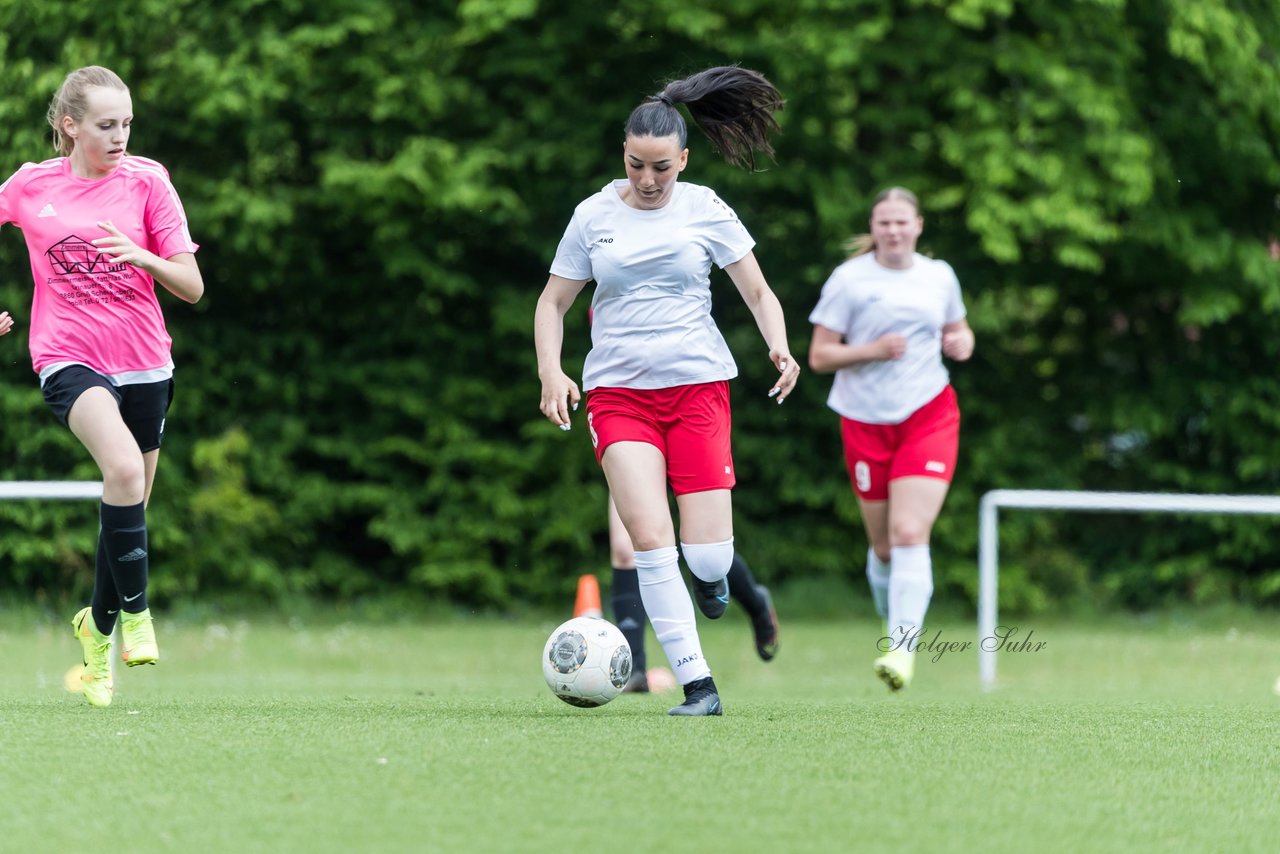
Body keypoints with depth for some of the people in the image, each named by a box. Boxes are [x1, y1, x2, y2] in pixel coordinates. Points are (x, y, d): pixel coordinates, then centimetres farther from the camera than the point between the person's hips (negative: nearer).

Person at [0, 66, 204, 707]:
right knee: (123, 466, -30)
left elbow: (191, 287, -5)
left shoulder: (146, 181, -4)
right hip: (69, 358, -2)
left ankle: (98, 629, 34)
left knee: (130, 504, 10)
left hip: (143, 363, 2)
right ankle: (134, 611, -19)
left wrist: (143, 257, -24)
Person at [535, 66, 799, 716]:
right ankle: (697, 684, -10)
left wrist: (780, 347, -14)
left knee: (706, 557, -8)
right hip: (617, 393, 0)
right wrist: (551, 374, -4)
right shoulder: (594, 216, 4)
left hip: (698, 386, 0)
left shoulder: (705, 211, 2)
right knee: (650, 540, -16)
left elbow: (758, 292, 5)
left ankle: (711, 575, 32)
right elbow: (553, 302, 12)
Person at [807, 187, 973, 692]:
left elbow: (958, 330, 25)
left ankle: (903, 649, -22)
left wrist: (962, 343, 1)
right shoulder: (849, 279, -2)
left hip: (929, 418, 0)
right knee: (883, 547, 6)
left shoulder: (939, 276, 8)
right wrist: (873, 350, -19)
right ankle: (895, 626, 32)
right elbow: (819, 356, -3)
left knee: (910, 534, -16)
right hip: (866, 422, 0)